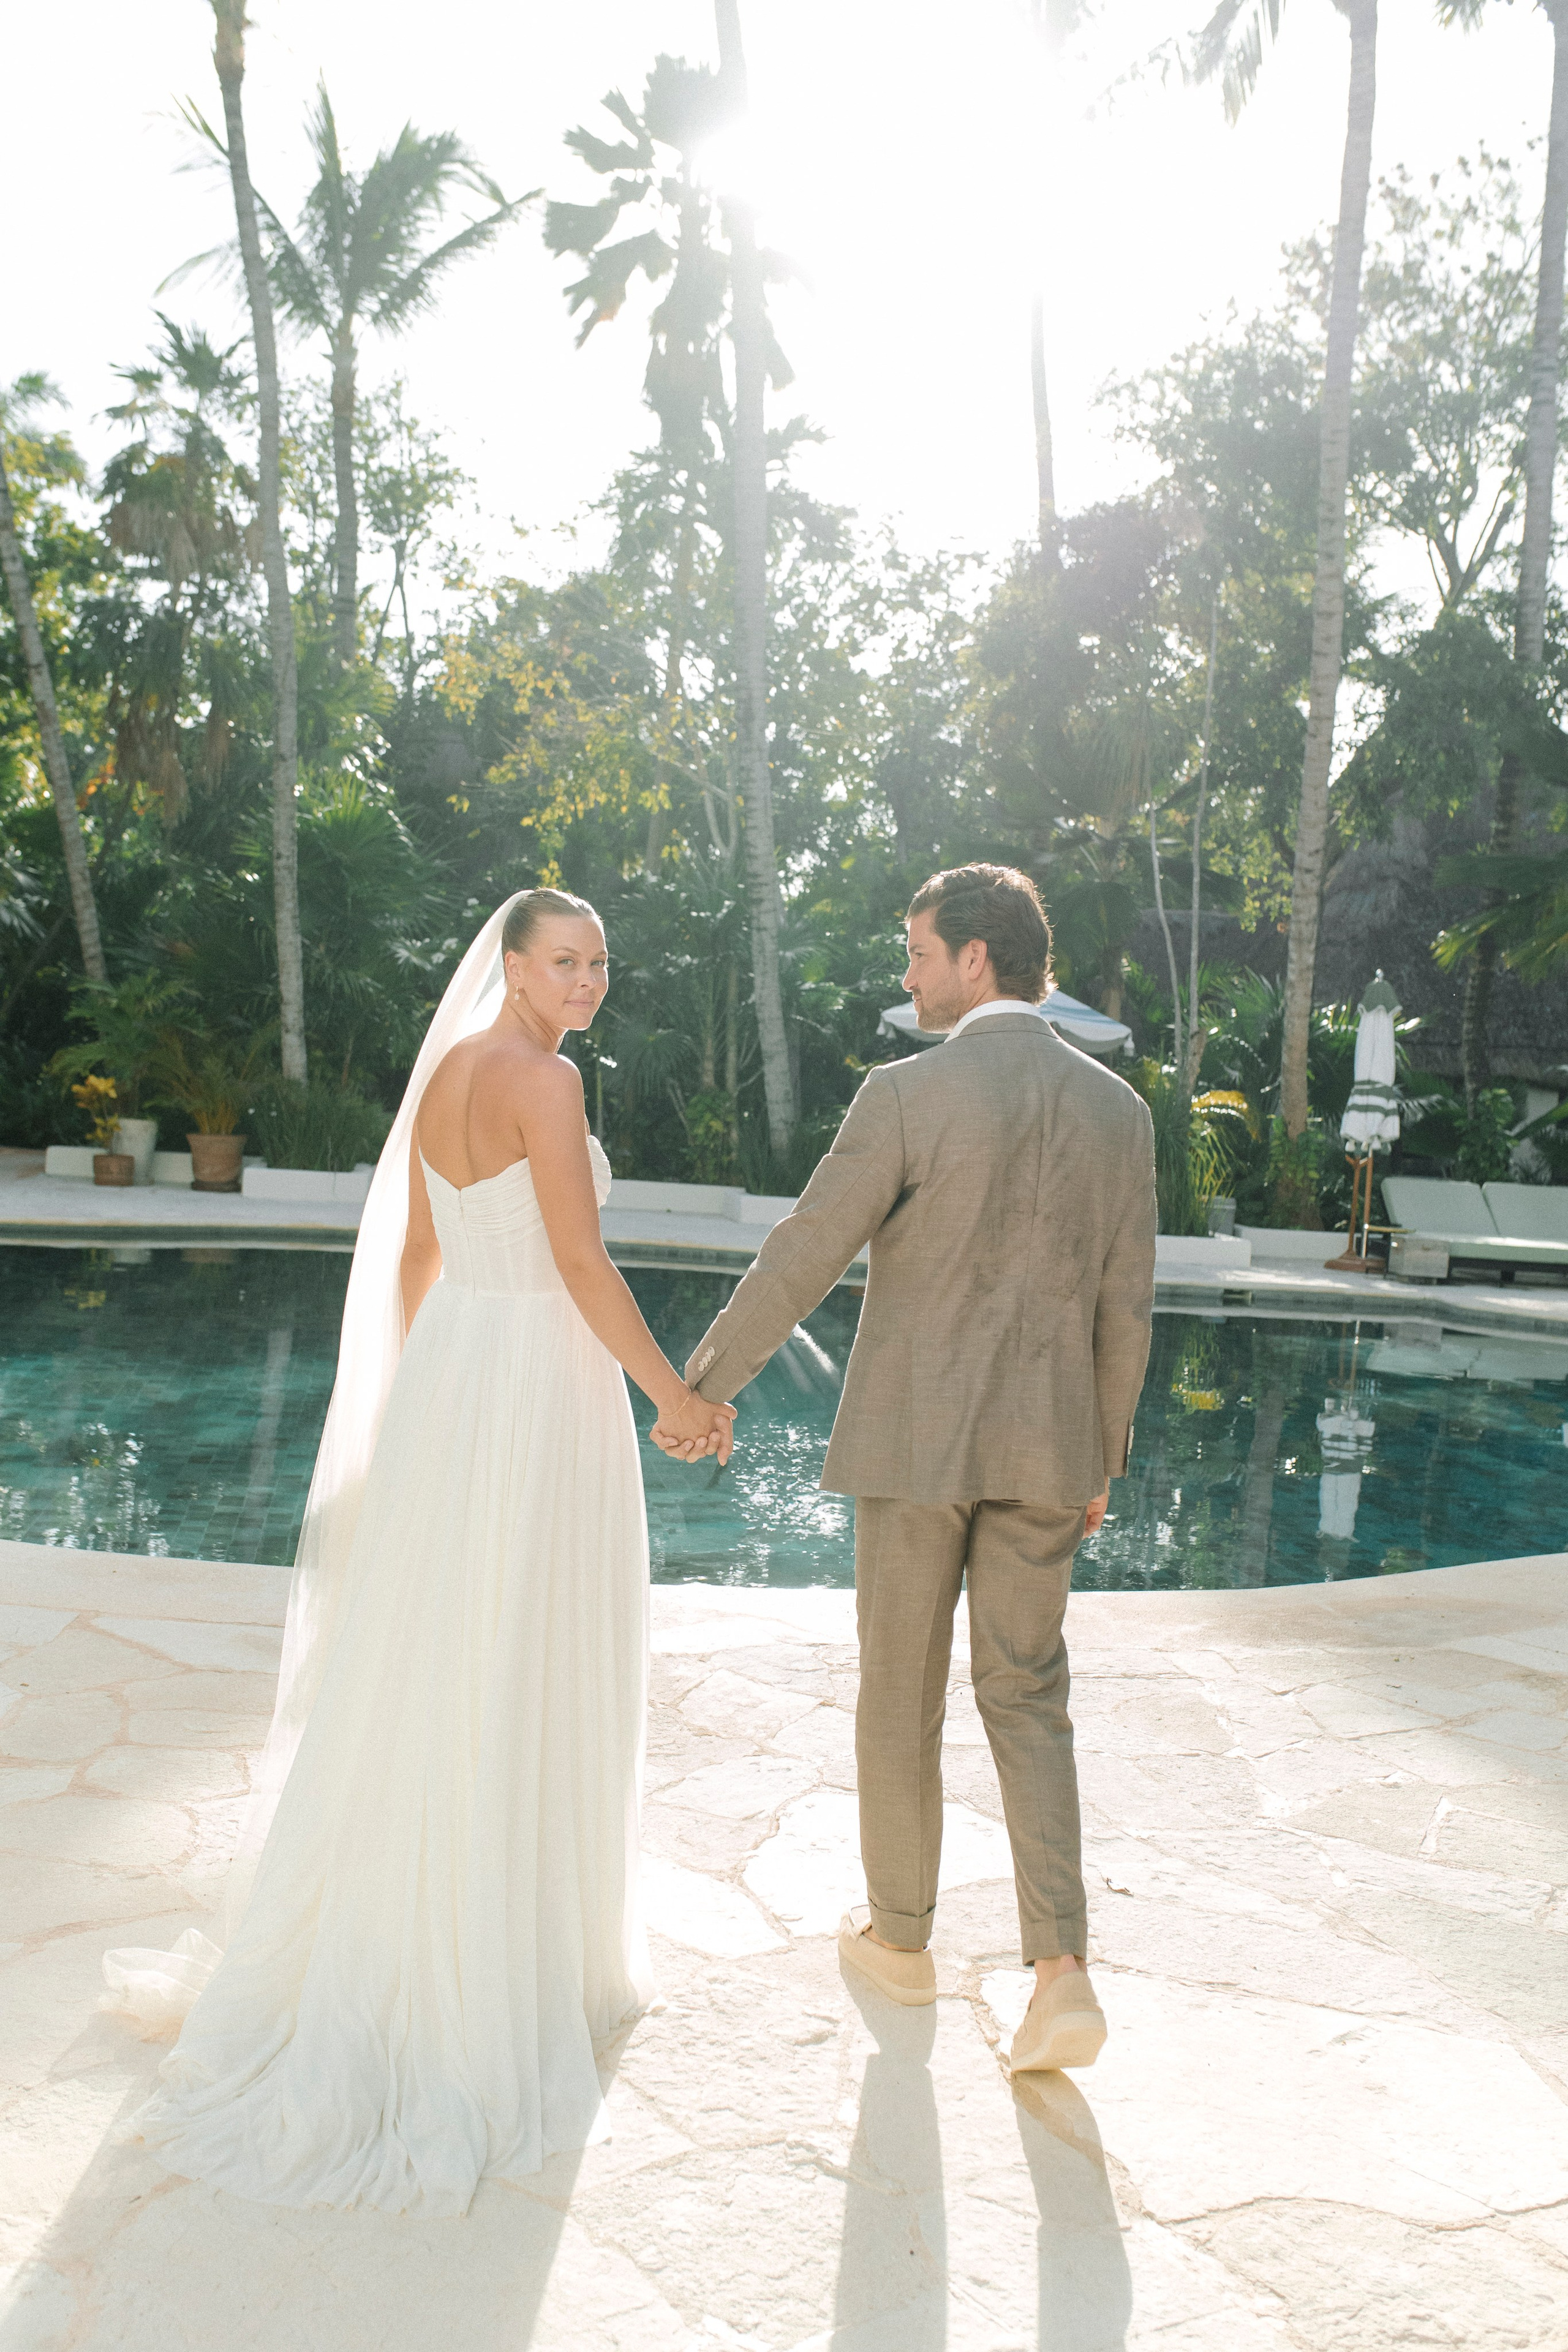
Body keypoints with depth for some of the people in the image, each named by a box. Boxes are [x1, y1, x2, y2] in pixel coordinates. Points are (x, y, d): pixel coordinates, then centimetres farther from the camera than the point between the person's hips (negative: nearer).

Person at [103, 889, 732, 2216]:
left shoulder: (443, 1074, 11)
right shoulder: (544, 1080, -15)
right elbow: (582, 1263, -18)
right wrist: (677, 1395, -10)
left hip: (446, 1372, 8)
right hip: (540, 1383, -8)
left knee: (422, 1671, 17)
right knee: (523, 1689, 4)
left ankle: (375, 1945, 31)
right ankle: (504, 1964, 18)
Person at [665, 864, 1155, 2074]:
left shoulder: (908, 1093, -13)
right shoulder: (1118, 1109, 1)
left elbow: (801, 1260, -12)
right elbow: (1125, 1305, 5)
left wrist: (702, 1387, 0)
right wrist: (1104, 1458, 16)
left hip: (915, 1435, -4)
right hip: (1046, 1444, 4)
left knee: (901, 1689, 14)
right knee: (1027, 1697, 13)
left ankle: (900, 1932, 30)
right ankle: (1063, 1974, 2)